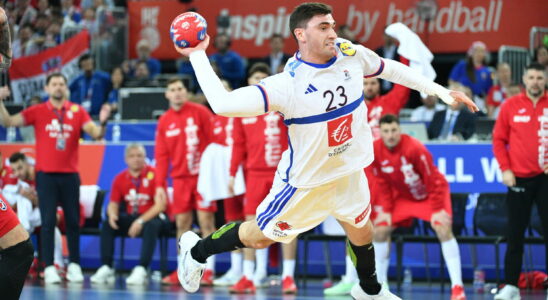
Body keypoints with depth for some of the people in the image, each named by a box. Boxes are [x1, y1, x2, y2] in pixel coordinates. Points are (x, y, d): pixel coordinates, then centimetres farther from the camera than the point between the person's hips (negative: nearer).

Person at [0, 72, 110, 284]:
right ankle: (49, 267, -2)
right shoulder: (37, 112, 2)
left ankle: (74, 265, 13)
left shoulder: (77, 112, 3)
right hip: (46, 174, -1)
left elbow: (95, 133, -4)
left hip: (70, 174, 1)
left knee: (73, 220, 5)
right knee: (48, 221, -4)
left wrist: (102, 123, -25)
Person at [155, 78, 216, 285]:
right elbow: (161, 155, 9)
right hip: (180, 178, 4)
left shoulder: (200, 112, -3)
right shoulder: (164, 121, 8)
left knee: (206, 222, -4)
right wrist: (160, 185, 3)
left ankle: (209, 270, -1)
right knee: (182, 224, 5)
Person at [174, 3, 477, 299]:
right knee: (259, 236, 10)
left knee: (361, 232, 24)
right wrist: (197, 55, -35)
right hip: (306, 181, -5)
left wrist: (440, 91, 8)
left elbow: (390, 69, 6)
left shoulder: (352, 55, -14)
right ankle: (195, 250, 37)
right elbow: (223, 103, -37)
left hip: (349, 172, 5)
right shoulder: (287, 83, -31)